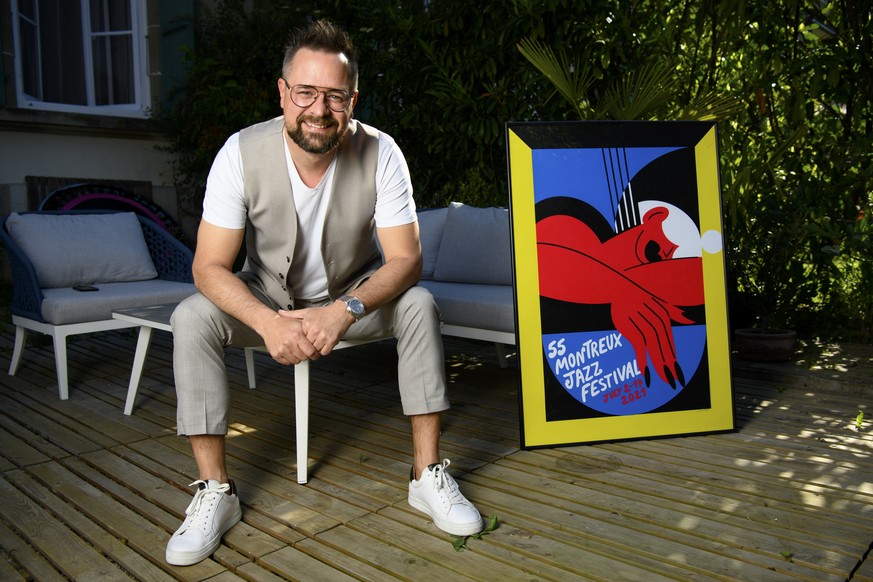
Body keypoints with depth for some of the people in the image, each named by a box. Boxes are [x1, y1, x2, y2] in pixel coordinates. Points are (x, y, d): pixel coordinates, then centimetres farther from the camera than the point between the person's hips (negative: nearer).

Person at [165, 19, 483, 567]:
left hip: (355, 293, 0)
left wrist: (344, 312, -40)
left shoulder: (380, 152, -22)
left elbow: (406, 259, -23)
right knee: (192, 319, -25)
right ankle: (215, 491, -13)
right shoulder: (242, 152, -21)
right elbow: (210, 266, -22)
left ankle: (428, 473, -17)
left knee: (419, 304, -28)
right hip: (267, 296, 1)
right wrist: (269, 322, -40)